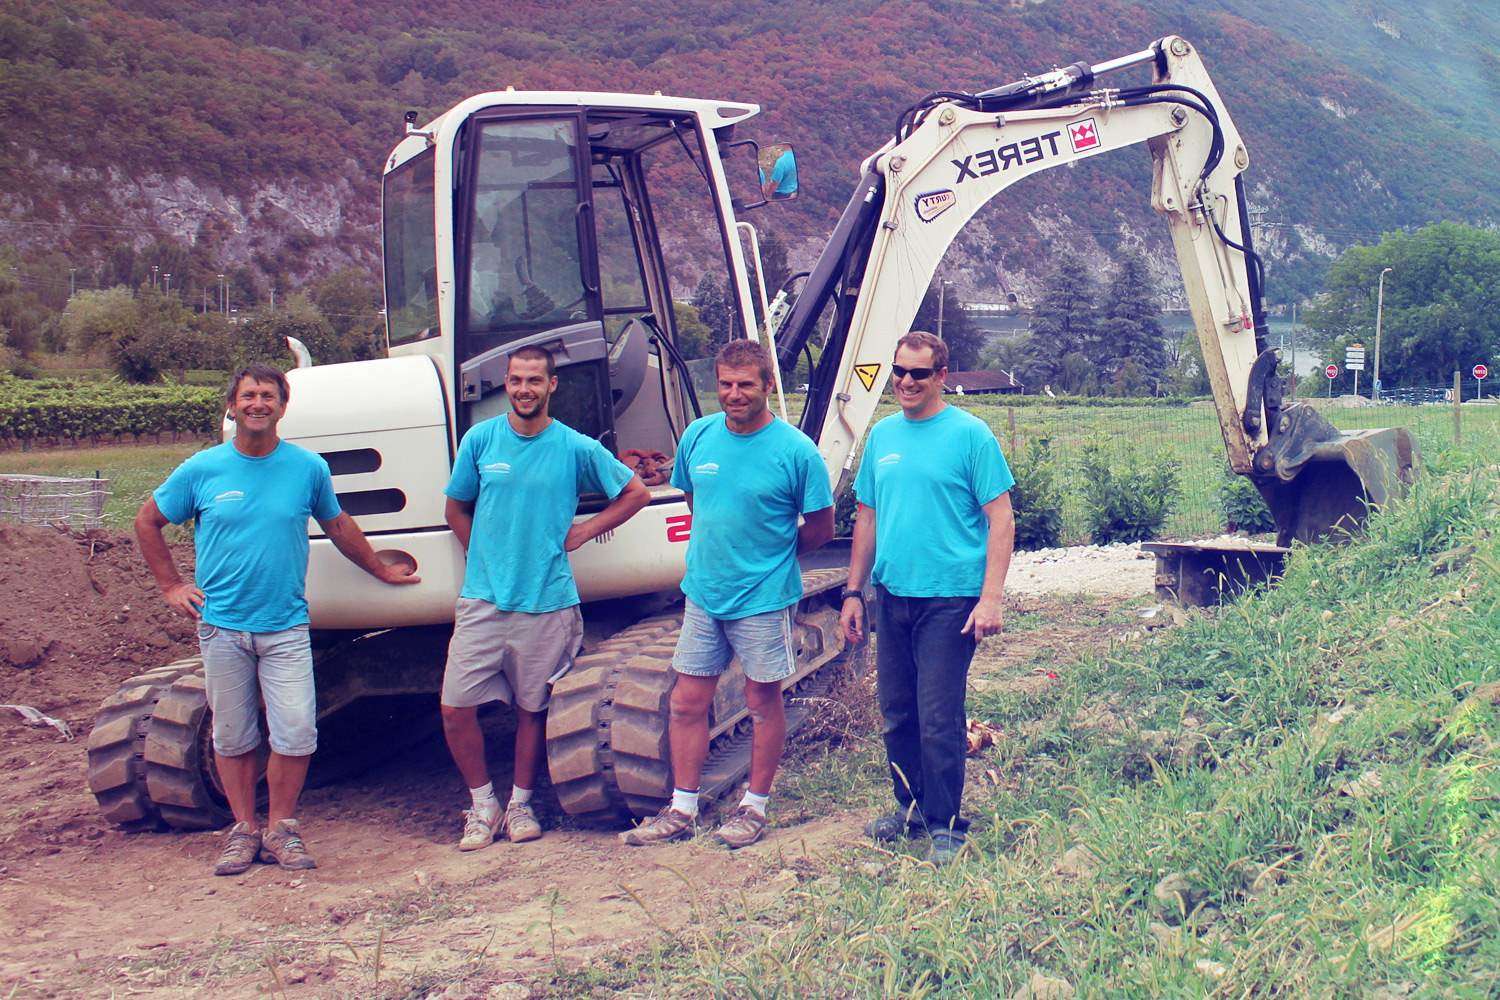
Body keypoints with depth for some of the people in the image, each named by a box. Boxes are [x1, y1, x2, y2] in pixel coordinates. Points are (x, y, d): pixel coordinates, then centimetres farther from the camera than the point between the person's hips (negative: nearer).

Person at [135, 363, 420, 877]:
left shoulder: (308, 467, 1)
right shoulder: (202, 469, 0)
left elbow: (338, 526, 18)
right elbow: (147, 522, 13)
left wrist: (381, 570, 25)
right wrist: (171, 585, 7)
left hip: (285, 626, 0)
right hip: (222, 624, 0)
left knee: (296, 734, -6)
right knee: (232, 737, 7)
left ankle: (281, 828, 12)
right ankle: (243, 830, 21)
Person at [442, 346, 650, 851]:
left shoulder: (577, 448, 0)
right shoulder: (480, 439, 4)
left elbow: (636, 493, 10)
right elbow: (456, 509, 15)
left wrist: (582, 532, 4)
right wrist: (489, 560, 9)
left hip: (547, 601, -1)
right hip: (483, 600, 1)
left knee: (532, 708, 8)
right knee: (455, 707, -3)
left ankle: (520, 803, 26)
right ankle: (483, 804, 15)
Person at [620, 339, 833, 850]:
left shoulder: (795, 451, -12)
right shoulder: (697, 436, 1)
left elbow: (820, 527, -4)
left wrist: (767, 553, 1)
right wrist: (716, 549, 11)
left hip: (764, 597, -4)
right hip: (703, 592, 5)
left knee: (762, 702, 9)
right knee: (687, 702, 8)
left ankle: (754, 807, 22)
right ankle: (681, 810, 19)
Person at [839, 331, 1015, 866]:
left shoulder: (969, 434, -5)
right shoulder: (881, 435, 12)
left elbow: (1001, 520, -7)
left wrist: (990, 598, -15)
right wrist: (853, 591, 14)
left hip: (949, 599, -6)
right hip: (891, 595, 6)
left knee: (939, 719, -4)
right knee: (896, 714, 13)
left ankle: (945, 823, 10)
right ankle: (911, 804, 29)